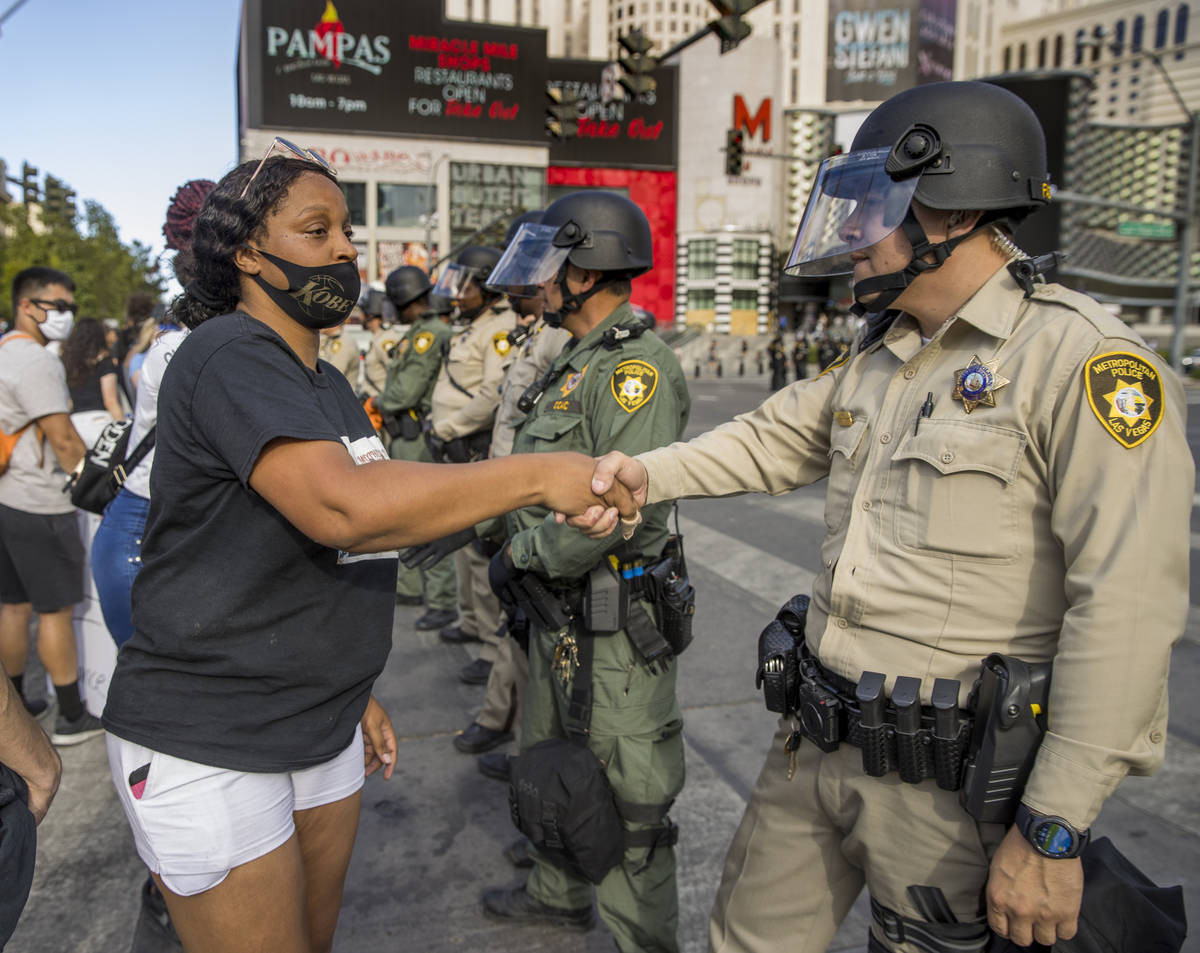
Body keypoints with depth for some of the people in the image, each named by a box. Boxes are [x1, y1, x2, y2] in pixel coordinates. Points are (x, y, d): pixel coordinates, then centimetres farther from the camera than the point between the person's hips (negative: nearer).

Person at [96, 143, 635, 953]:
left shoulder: (327, 384, 12)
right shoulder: (228, 357, -18)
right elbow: (342, 506, -34)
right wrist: (538, 476, -31)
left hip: (321, 729, 9)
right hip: (207, 748, -8)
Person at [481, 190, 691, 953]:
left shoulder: (638, 367, -20)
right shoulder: (580, 363, 11)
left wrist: (524, 554, -18)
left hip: (614, 623, -10)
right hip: (560, 608, 10)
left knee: (626, 793, 5)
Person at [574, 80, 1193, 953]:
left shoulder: (1082, 359, -17)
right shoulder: (879, 357, 10)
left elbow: (1125, 606, -21)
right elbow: (773, 440, 20)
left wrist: (1052, 830, -19)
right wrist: (648, 475, 3)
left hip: (950, 784, -7)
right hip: (816, 747, 7)